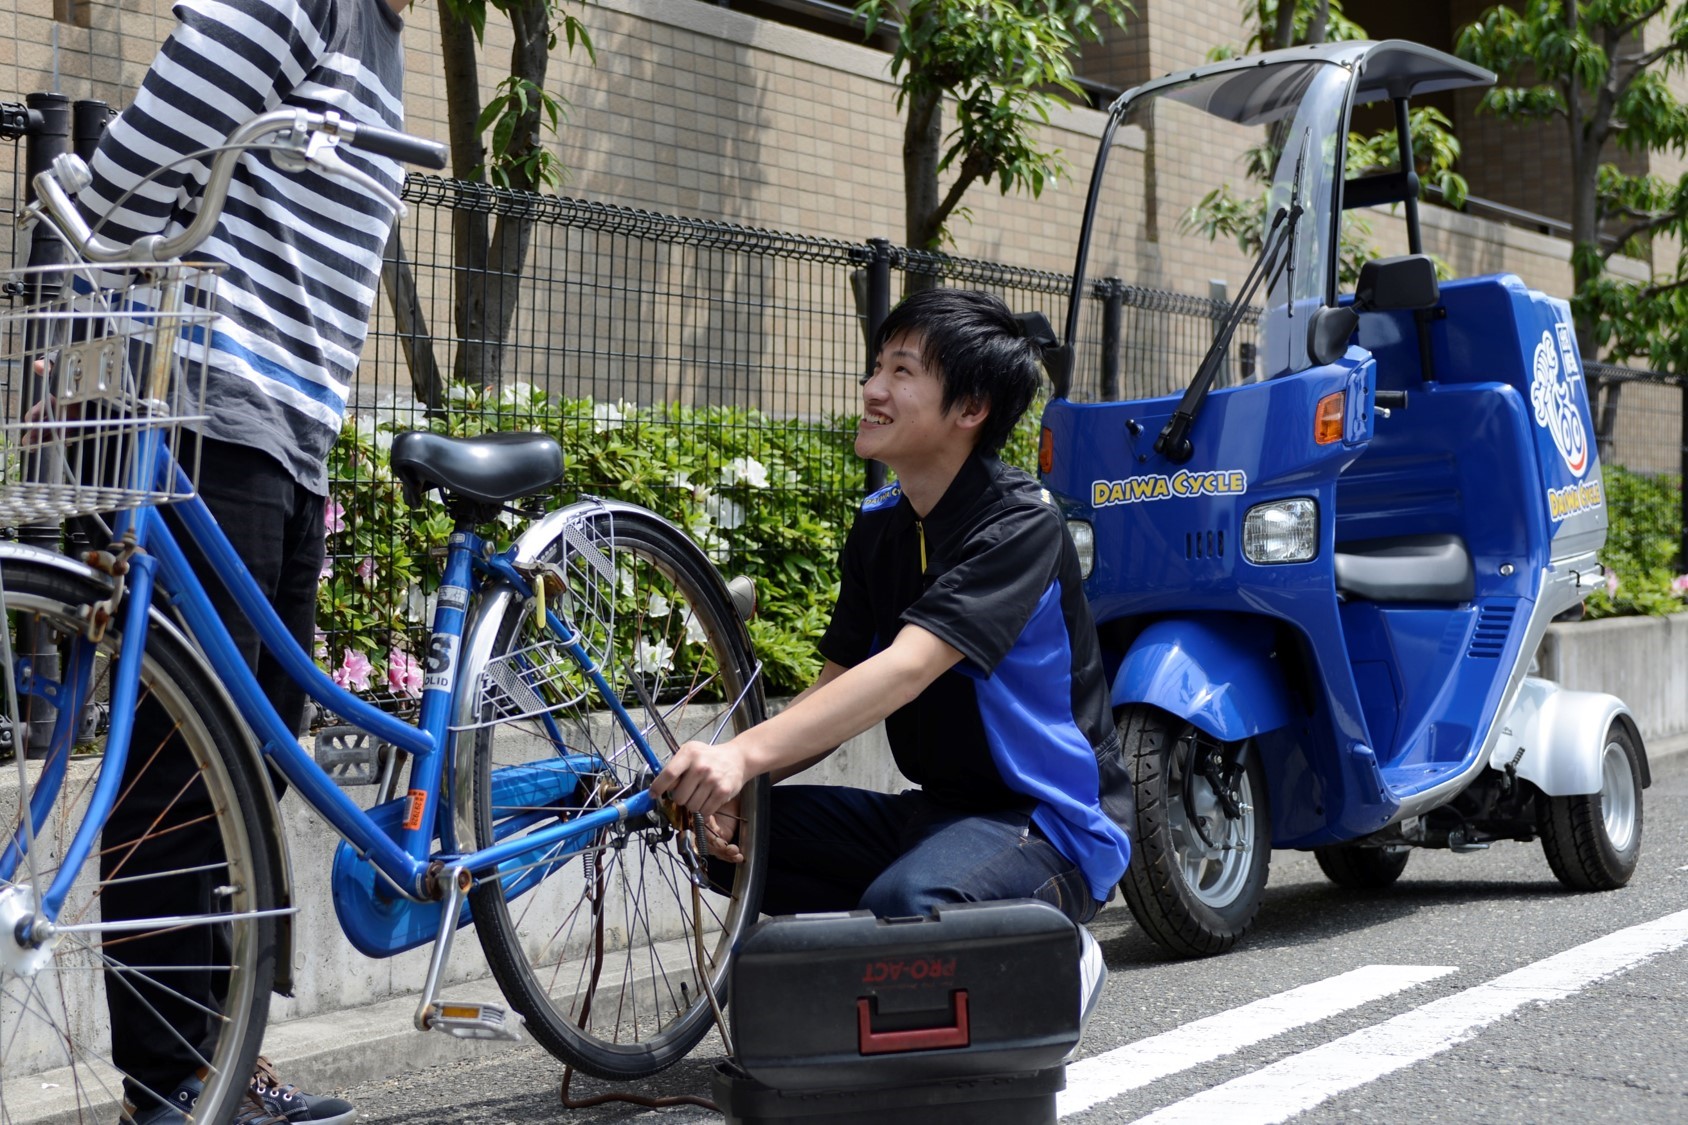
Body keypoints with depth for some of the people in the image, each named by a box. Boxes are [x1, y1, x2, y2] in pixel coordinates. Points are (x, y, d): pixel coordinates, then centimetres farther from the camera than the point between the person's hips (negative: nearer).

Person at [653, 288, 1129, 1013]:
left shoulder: (1019, 524, -18)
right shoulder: (879, 525, 6)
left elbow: (907, 670, -32)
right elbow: (836, 689, 5)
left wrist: (745, 752, -43)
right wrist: (733, 782, -14)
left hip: (1048, 825, -7)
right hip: (934, 811, 7)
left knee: (906, 903, -35)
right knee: (740, 832, -9)